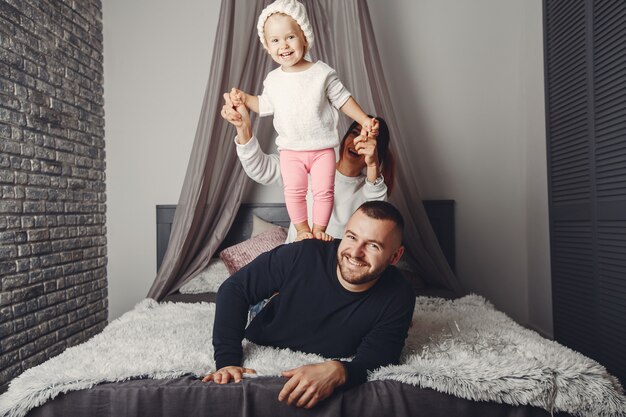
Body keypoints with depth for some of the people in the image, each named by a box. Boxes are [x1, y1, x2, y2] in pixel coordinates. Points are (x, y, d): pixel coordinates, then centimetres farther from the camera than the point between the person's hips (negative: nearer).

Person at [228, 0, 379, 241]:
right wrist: (244, 98, 1)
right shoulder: (272, 80, 2)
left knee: (323, 190, -5)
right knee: (293, 190, -7)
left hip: (322, 147, -1)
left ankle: (319, 229, 14)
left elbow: (343, 99, 1)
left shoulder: (322, 72, -6)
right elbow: (265, 106, 16)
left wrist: (365, 120, -5)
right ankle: (302, 228, 11)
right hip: (291, 150, 2)